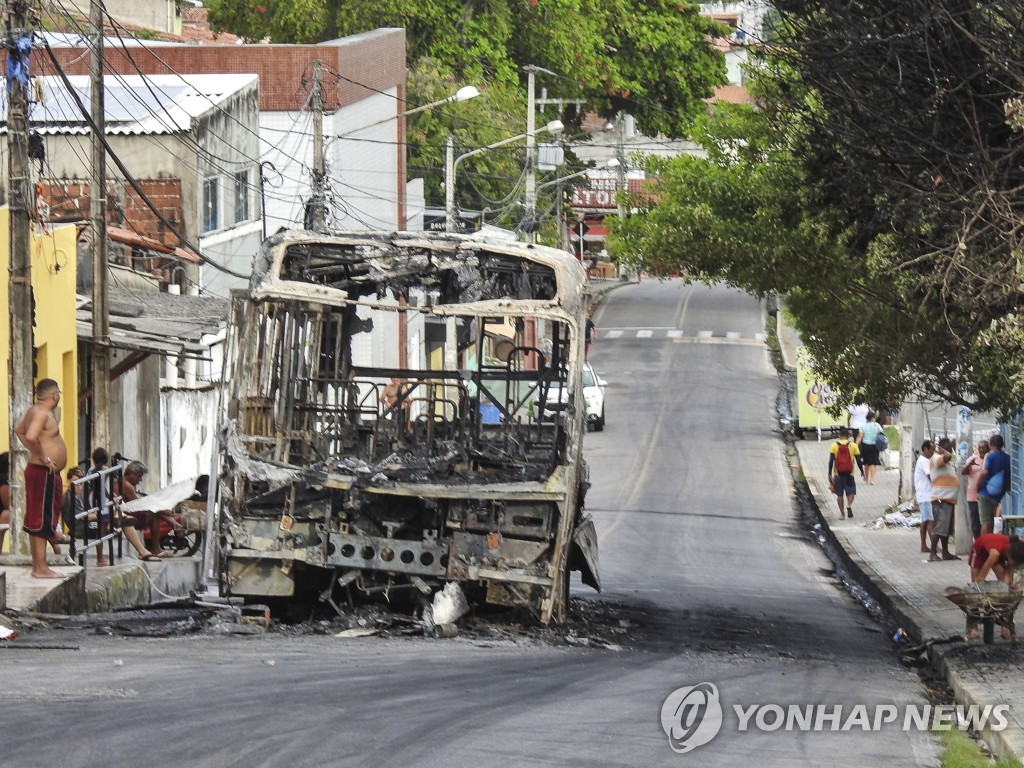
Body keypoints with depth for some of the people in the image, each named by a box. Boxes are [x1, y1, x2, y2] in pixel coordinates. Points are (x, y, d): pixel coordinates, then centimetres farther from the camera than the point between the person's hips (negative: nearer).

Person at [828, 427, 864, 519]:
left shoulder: (834, 445, -3)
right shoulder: (853, 445, -3)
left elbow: (831, 461, -6)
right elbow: (859, 460, -1)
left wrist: (829, 474, -3)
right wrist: (862, 471, 13)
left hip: (838, 474, 0)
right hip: (849, 474, 0)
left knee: (839, 494, 11)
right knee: (851, 492, 9)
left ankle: (842, 513, 10)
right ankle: (849, 505, -19)